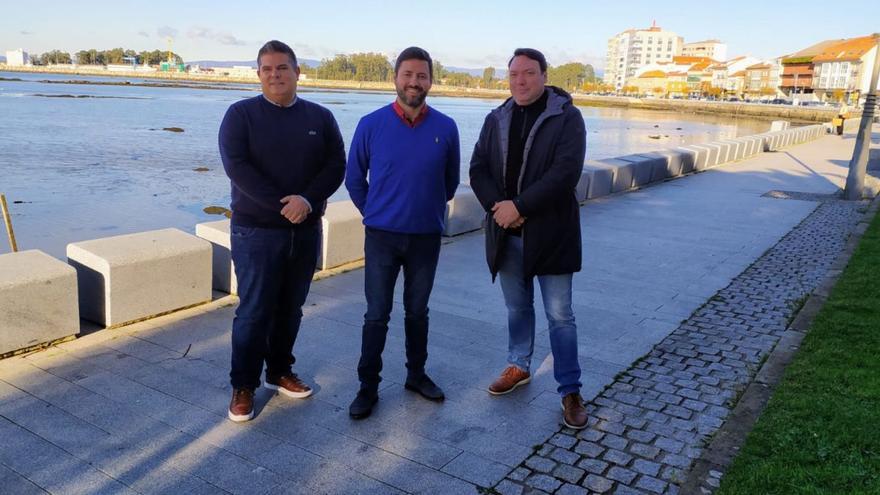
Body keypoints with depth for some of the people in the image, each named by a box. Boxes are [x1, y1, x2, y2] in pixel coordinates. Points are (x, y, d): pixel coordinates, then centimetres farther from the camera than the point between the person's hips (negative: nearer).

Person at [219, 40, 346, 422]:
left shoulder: (320, 117, 6)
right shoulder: (240, 114, -2)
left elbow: (336, 165, -1)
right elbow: (237, 167, -13)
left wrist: (308, 199, -18)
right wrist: (282, 205, -19)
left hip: (305, 231, 3)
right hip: (256, 231, -3)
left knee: (290, 309, 13)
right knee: (254, 311, 0)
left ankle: (280, 372, 29)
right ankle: (243, 386, 13)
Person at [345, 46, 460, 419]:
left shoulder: (446, 128, -4)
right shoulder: (371, 125, -7)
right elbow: (354, 179, 5)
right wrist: (375, 214, 9)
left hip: (426, 237, 2)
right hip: (382, 236, -1)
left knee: (417, 312, 15)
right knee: (376, 315, 4)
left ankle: (417, 374, 32)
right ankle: (368, 388, 15)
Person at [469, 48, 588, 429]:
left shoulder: (567, 117, -6)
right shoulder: (496, 119, 8)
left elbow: (566, 172, -17)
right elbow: (478, 168, 4)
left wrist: (518, 206, -20)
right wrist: (497, 206, -13)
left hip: (550, 233, -4)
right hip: (506, 233, 4)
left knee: (559, 315, 2)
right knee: (517, 307, 18)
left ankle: (570, 391, 13)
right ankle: (518, 367, 37)